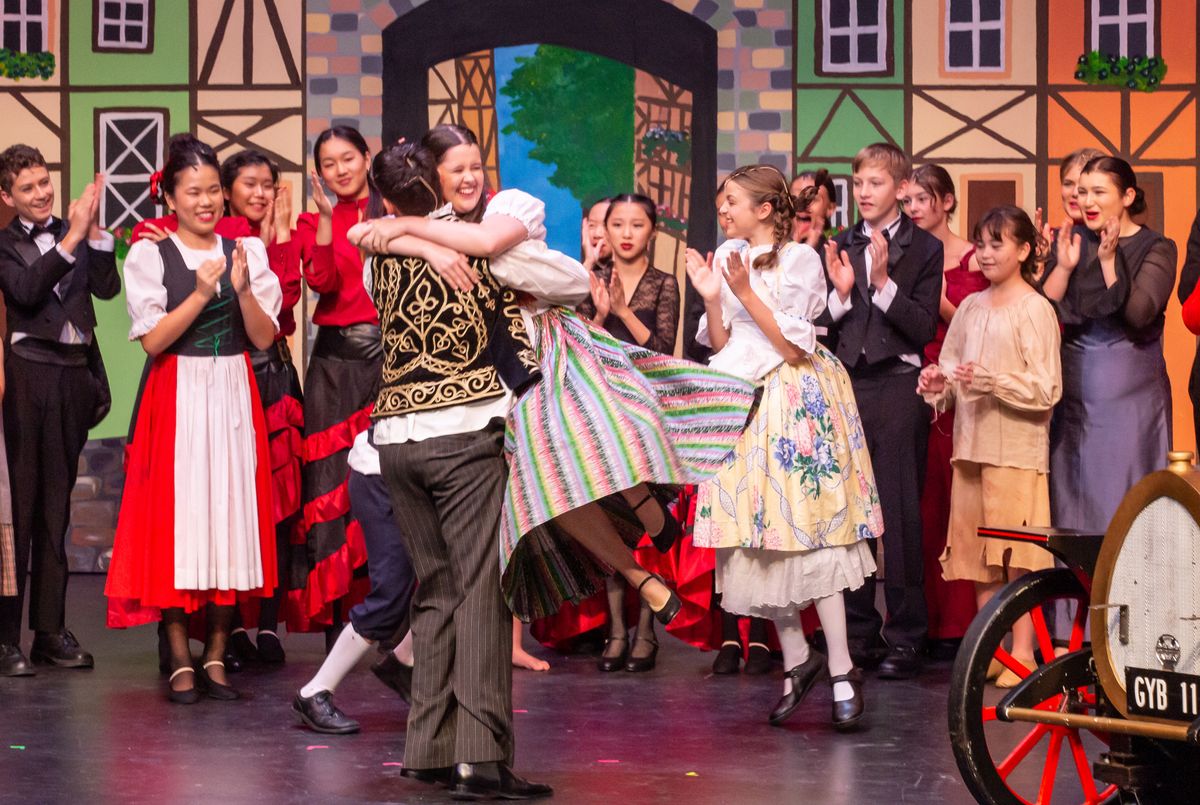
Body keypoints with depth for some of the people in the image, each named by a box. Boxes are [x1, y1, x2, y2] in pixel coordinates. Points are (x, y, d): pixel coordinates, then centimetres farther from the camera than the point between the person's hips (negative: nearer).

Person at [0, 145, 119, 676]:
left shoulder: (75, 232, 9)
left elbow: (107, 288, 0)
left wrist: (95, 233, -10)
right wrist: (72, 240, -20)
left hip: (75, 374, 4)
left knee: (56, 504, 10)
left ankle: (51, 629, 16)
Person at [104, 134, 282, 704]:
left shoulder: (247, 250, 8)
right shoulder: (149, 255, 0)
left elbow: (264, 338, 4)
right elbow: (152, 340, -7)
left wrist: (243, 289, -12)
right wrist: (201, 295, -16)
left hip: (234, 395, 2)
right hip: (175, 396, -2)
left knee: (233, 515, 0)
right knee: (175, 518, -4)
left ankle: (216, 655, 9)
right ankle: (181, 661, 4)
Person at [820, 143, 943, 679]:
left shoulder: (924, 250, 1)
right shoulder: (839, 249, 12)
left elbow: (923, 328, -7)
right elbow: (819, 327, 9)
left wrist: (883, 282, -16)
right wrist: (841, 293, -8)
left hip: (897, 388, -4)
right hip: (845, 387, 4)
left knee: (900, 512, -5)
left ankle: (904, 636, 0)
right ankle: (858, 630, 15)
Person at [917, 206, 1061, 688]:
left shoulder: (1035, 310, -5)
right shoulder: (971, 308, 14)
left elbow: (1046, 391, -11)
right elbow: (951, 367, 19)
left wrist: (991, 381, -20)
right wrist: (938, 384, -2)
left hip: (1017, 451, -6)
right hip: (971, 447, 6)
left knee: (1016, 559, -7)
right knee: (978, 557, 8)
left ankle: (1022, 653, -2)